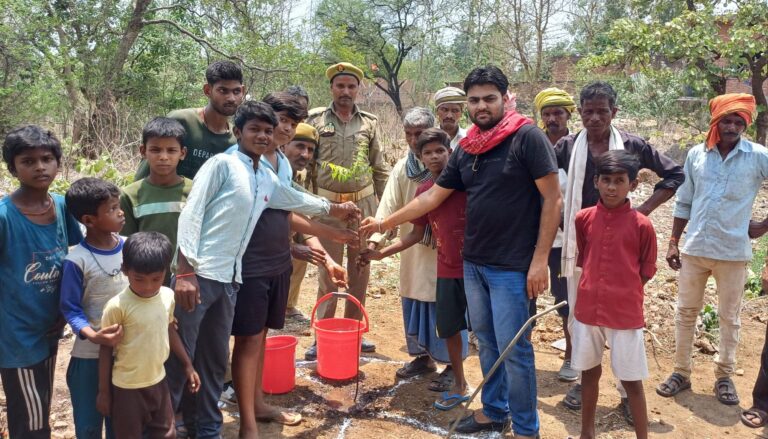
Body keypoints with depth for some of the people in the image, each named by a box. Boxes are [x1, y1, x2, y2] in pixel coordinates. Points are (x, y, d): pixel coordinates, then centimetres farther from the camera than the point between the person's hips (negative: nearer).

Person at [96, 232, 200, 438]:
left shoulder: (168, 296, -6)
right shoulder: (117, 306, -21)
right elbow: (106, 349, -11)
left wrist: (187, 365, 15)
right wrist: (103, 391, -5)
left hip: (158, 381, 5)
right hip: (127, 388, -5)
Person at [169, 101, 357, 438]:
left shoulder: (268, 181, 15)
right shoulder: (222, 164, -5)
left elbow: (297, 200, 33)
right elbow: (191, 213, -10)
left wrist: (333, 208, 46)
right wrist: (184, 270, -17)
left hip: (229, 279, 7)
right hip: (198, 273, -7)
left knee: (215, 359, 15)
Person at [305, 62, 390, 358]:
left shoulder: (369, 123, 7)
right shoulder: (315, 119, 1)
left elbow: (379, 167, 11)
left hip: (363, 203, 3)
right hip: (328, 204, -2)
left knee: (360, 270, 9)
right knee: (328, 271, 0)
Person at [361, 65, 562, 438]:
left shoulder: (527, 137, -10)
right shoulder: (465, 149, 9)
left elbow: (552, 200, -11)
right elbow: (432, 197, 14)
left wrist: (540, 259, -15)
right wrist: (384, 223, 13)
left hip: (511, 266, -6)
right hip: (472, 263, 6)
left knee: (512, 348, 0)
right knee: (486, 342, 17)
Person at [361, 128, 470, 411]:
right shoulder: (423, 192, 5)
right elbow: (417, 234, 12)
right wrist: (382, 252, 8)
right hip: (447, 270, 5)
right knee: (449, 328, 12)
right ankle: (459, 385, 31)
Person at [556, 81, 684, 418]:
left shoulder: (632, 145, -4)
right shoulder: (568, 146, -1)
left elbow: (675, 174, 4)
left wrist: (645, 208, -4)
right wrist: (557, 216, -4)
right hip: (579, 240, 2)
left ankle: (627, 390, 16)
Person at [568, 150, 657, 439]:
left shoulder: (641, 225, -8)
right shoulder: (583, 219, 0)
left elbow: (647, 271, 1)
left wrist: (623, 292, -3)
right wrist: (594, 289, 5)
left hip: (626, 314, -3)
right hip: (587, 310, 3)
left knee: (632, 381, 6)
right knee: (590, 372, 18)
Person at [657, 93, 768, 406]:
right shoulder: (696, 154, 2)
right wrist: (673, 242, 6)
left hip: (733, 251, -2)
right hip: (694, 249, 2)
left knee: (729, 318, 10)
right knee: (685, 312, 9)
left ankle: (724, 377, 25)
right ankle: (681, 372, 22)